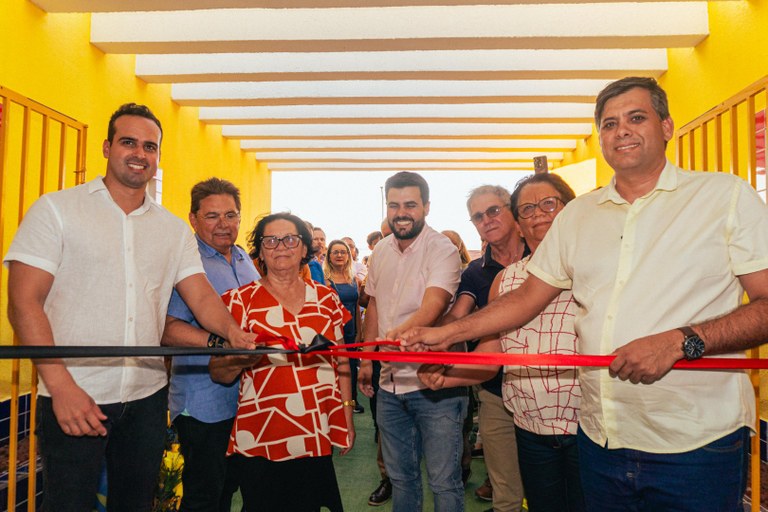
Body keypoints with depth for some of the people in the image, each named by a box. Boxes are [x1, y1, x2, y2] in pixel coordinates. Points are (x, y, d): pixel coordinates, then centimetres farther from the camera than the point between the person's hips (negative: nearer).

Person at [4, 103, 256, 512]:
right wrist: (61, 385, -19)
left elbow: (201, 296, 1)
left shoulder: (174, 229, 8)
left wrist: (232, 332, -20)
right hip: (72, 400, -4)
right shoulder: (56, 209, -3)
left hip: (148, 398, 4)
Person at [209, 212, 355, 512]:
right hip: (261, 442, -2)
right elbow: (218, 374, -4)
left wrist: (347, 418, 11)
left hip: (317, 439, 3)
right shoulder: (240, 301, -2)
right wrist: (240, 359, -24)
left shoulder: (326, 298, 6)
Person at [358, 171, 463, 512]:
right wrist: (366, 360, 16)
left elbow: (433, 304, -31)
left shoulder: (442, 250, -14)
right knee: (400, 475, 21)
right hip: (389, 384, 6)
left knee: (444, 481, 5)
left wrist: (403, 331, -50)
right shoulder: (380, 251, 6)